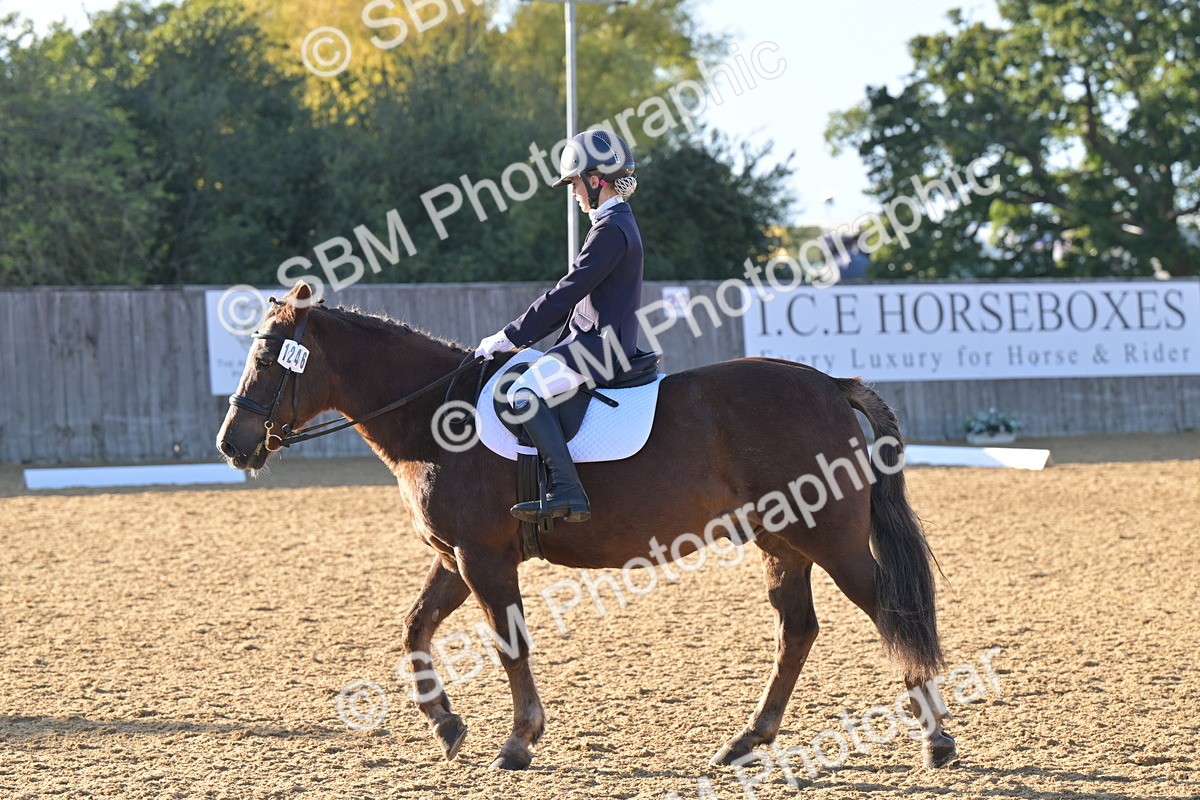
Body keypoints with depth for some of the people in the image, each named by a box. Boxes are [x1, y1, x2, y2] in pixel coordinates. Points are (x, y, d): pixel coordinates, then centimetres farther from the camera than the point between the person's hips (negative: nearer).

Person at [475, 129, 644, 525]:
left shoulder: (612, 229, -15)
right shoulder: (615, 223, 19)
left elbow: (565, 294, -19)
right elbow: (576, 293, 22)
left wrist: (509, 337, -14)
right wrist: (519, 337, 17)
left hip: (601, 342, -11)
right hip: (591, 340, 11)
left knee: (524, 391, -27)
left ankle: (568, 490, -32)